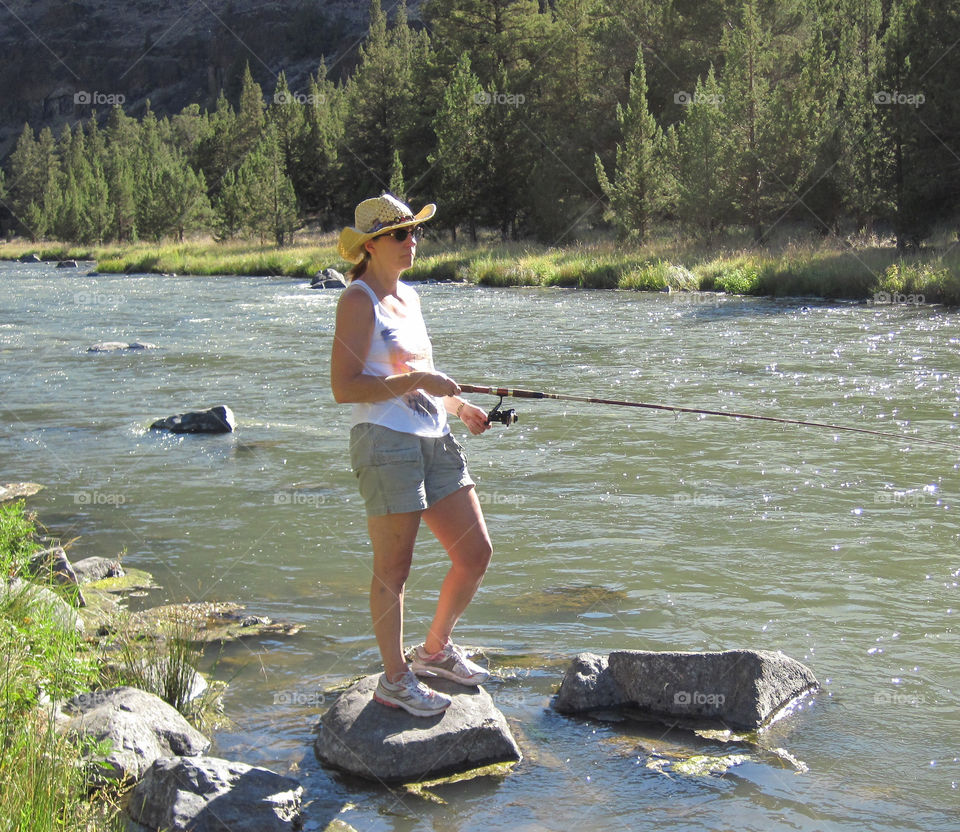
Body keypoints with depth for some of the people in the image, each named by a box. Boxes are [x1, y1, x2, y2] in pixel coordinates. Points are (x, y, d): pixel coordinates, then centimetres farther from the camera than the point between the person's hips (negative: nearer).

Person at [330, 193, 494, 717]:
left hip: (433, 438, 8)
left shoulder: (408, 297, 18)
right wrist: (417, 380, -17)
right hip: (385, 440, -8)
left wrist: (459, 406, 13)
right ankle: (395, 680, 14)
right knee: (393, 567, 0)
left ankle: (435, 650, 28)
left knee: (475, 552, 9)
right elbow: (344, 387, -15)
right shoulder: (359, 300, -7)